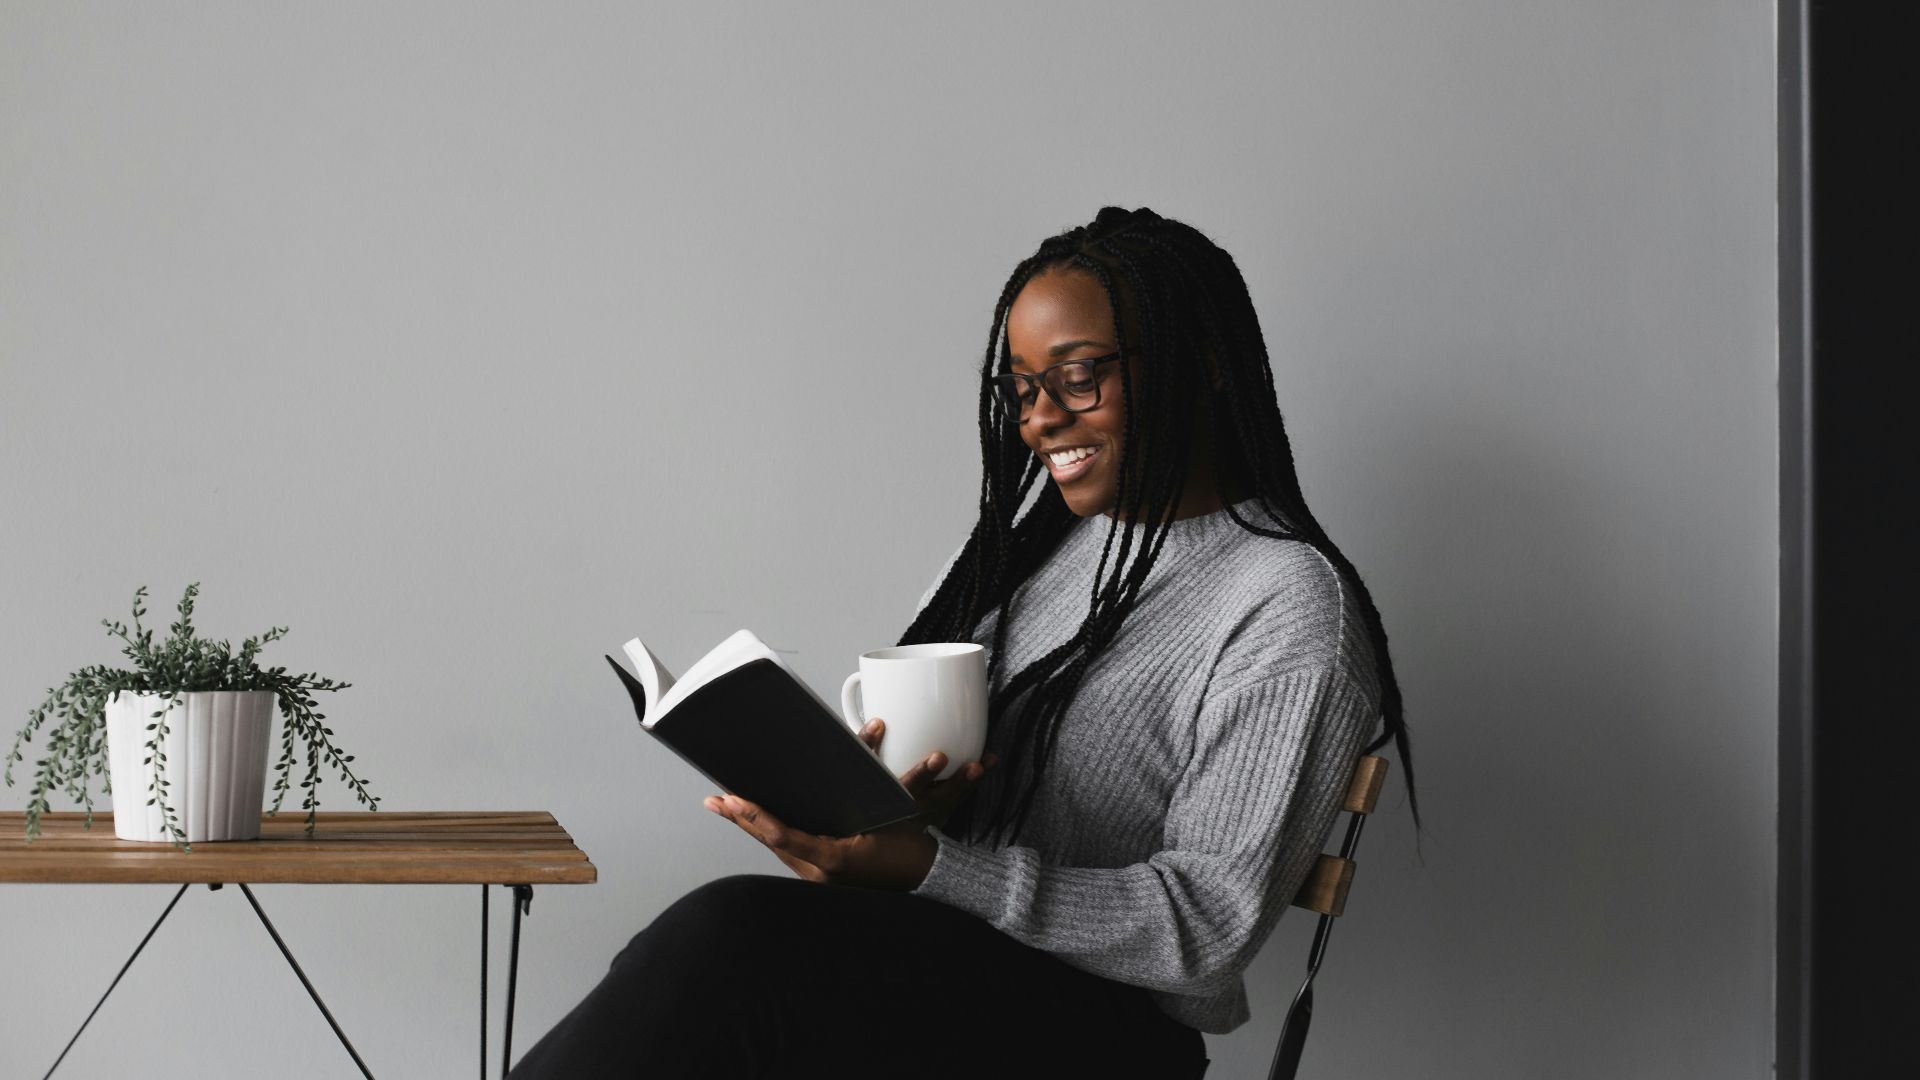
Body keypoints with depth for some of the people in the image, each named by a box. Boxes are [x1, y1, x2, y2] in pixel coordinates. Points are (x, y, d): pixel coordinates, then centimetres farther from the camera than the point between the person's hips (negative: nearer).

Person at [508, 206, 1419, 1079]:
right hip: (929, 958, 6)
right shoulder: (1024, 543, 16)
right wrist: (897, 803, -9)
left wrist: (923, 866, -23)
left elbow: (1208, 927, -14)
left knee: (732, 935, -30)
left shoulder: (1288, 608, -8)